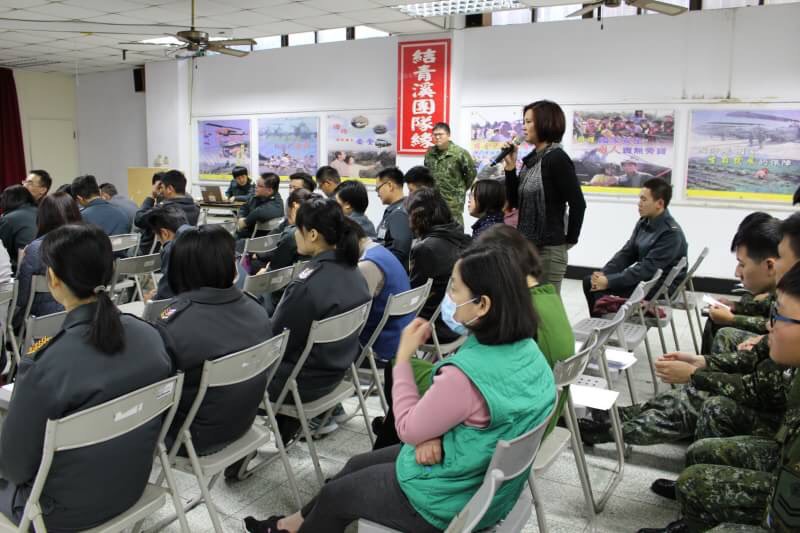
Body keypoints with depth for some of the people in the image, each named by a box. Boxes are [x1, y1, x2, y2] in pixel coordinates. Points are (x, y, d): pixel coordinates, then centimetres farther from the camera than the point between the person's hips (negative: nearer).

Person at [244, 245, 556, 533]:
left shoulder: (465, 374, -37)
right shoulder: (524, 348, -8)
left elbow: (409, 429, -19)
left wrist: (404, 356, -13)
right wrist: (435, 434, -12)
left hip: (450, 500, -8)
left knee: (333, 495, 16)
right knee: (357, 465, 25)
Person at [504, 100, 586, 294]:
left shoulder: (557, 159, -14)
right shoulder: (531, 159, 10)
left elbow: (578, 204, -16)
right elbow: (515, 201, 11)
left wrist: (569, 240, -7)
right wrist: (510, 168, 2)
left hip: (549, 249, -8)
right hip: (528, 246, 8)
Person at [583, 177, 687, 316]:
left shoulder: (672, 233, -22)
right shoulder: (644, 222, 3)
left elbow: (647, 268, -26)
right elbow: (627, 252, 5)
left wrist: (609, 281, -27)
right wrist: (603, 274, -11)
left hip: (662, 286, -8)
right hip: (643, 277, 8)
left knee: (602, 291, -24)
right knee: (589, 282, 1)